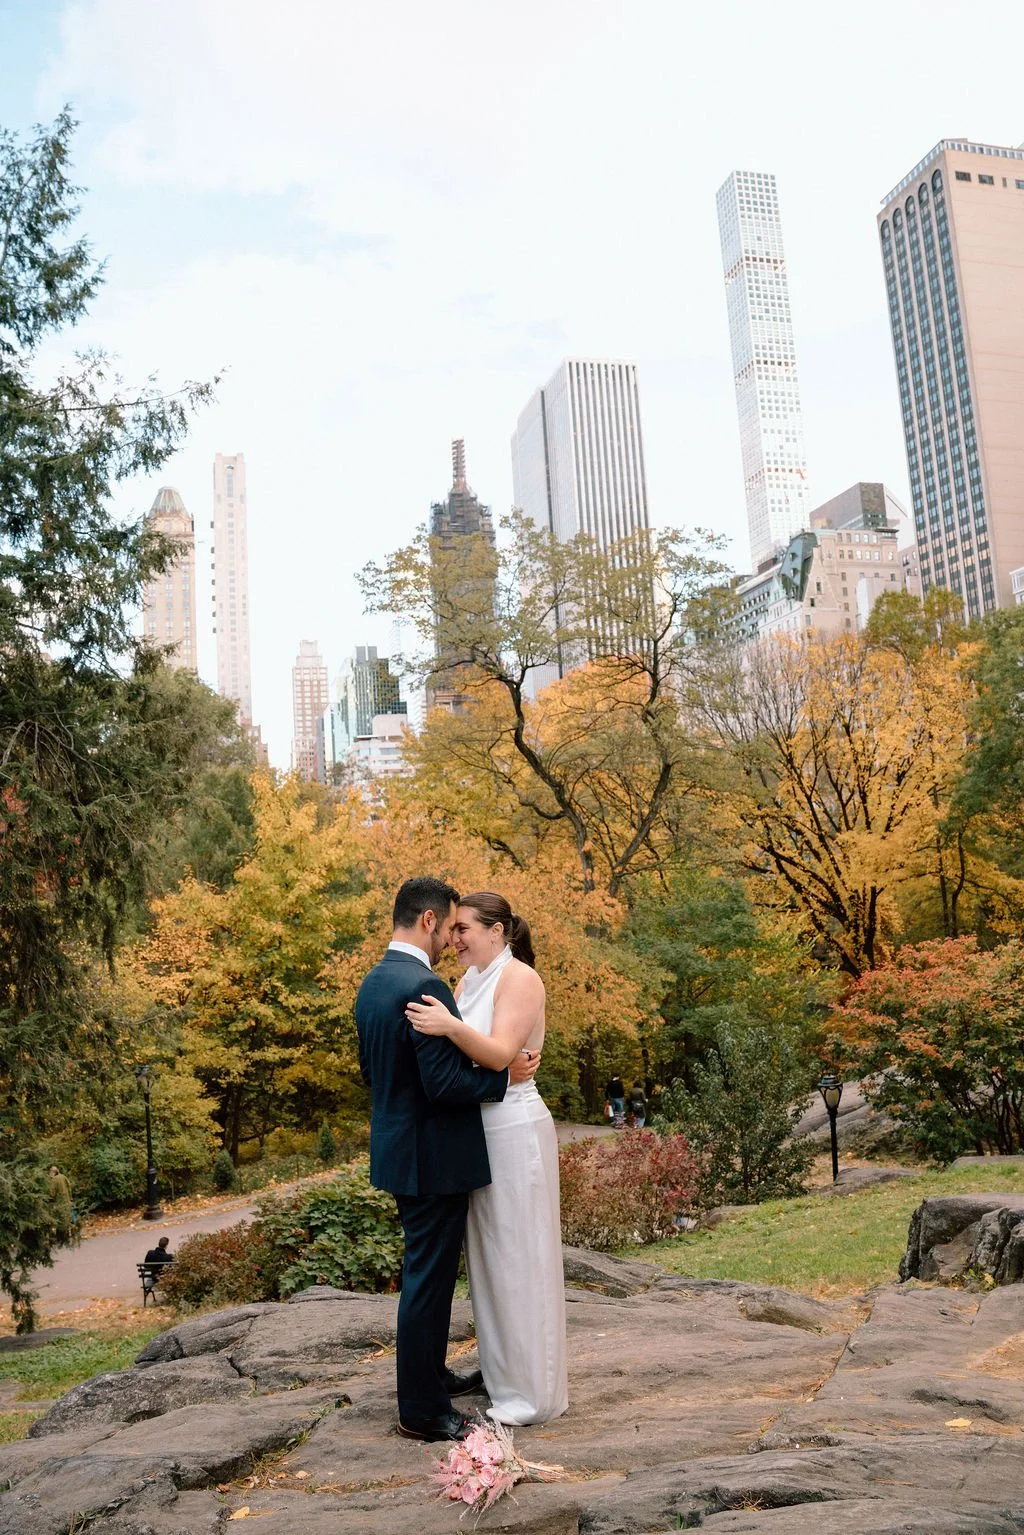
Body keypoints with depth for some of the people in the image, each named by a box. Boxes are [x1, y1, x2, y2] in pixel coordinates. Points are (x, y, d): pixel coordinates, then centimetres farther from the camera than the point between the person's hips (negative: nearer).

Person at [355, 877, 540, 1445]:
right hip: (432, 1156, -10)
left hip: (398, 1147, 10)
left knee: (427, 1270, 23)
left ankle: (430, 1374, 38)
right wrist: (506, 1076, -14)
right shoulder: (424, 987, -24)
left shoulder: (372, 982, 7)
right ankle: (422, 1411, 14)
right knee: (428, 1277, 2)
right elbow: (444, 1083, -25)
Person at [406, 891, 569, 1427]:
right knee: (486, 1255, 14)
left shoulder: (520, 978, -12)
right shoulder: (468, 981, 11)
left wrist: (453, 1027, -38)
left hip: (513, 1132, -8)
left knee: (519, 1257, 1)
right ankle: (500, 1374, 28)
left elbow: (500, 1054, -25)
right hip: (475, 1129, 8)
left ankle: (534, 1390, 14)